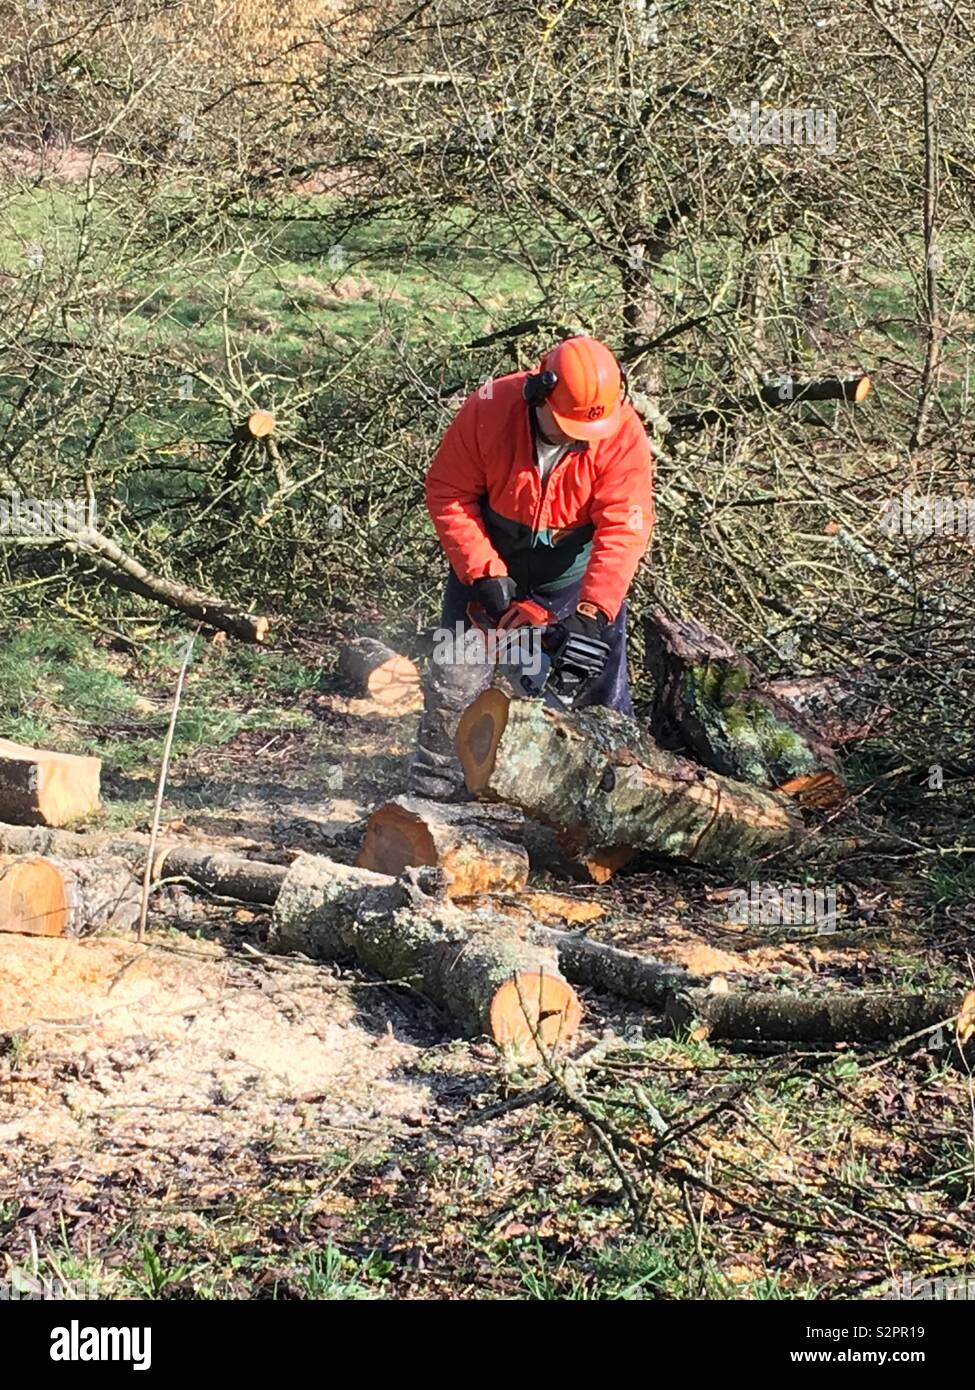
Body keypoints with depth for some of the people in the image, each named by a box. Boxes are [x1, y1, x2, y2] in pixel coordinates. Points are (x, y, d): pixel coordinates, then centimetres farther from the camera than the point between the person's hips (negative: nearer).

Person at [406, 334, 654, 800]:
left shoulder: (624, 435, -27)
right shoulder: (489, 409, -26)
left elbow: (623, 530, -30)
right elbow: (447, 493, -19)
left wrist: (593, 613, -39)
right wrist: (485, 575, -25)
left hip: (575, 572, 0)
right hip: (489, 564, 0)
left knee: (601, 678, 4)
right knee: (457, 674, 2)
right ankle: (431, 788, 15)